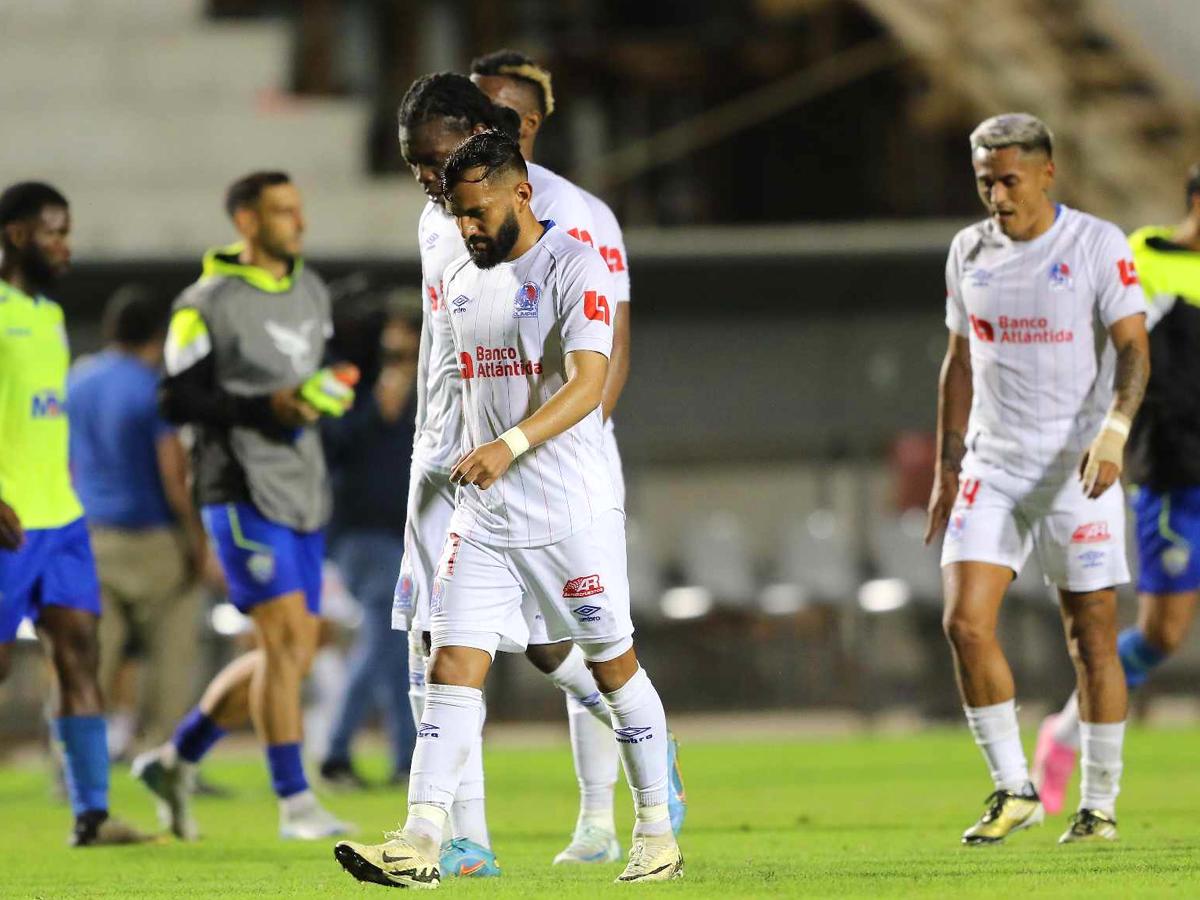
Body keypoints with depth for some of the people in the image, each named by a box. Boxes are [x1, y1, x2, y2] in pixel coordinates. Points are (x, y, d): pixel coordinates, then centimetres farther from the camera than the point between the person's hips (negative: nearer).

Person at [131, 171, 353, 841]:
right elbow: (178, 401, -12)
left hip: (302, 493, 8)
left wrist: (329, 398, 5)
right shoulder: (208, 305, -9)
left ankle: (177, 759, 21)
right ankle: (295, 803, -9)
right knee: (286, 638, -14)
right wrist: (266, 408, -21)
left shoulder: (313, 292, 14)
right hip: (243, 490, -8)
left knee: (294, 654, 8)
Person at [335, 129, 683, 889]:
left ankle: (657, 830, 17)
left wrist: (510, 445, -34)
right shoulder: (462, 281, 13)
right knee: (453, 668, -6)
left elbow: (588, 384, -22)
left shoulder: (575, 267, -10)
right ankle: (421, 842, -13)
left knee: (615, 667, 5)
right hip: (483, 513, 6)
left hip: (571, 512, -6)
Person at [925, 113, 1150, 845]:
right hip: (993, 468, 4)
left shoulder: (1097, 244, -5)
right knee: (966, 622, -10)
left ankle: (1101, 805, 11)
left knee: (1092, 638, -1)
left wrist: (1113, 433, -27)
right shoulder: (970, 252, 10)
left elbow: (1133, 348, -11)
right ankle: (1014, 791, 1)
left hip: (1078, 470, -4)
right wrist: (948, 468, 14)